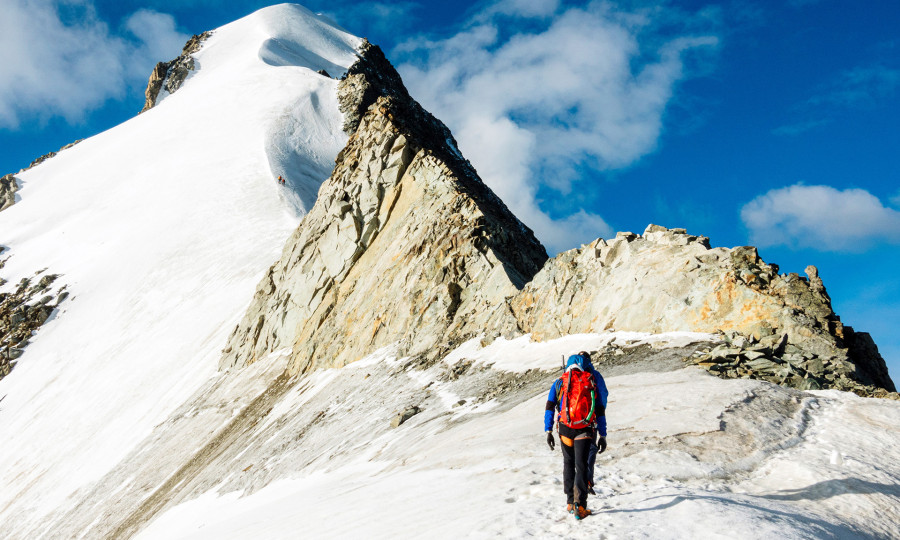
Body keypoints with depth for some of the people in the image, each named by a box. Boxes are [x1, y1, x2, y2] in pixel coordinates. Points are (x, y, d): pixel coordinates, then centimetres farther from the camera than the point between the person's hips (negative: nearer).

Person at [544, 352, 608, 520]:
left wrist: (548, 431, 2)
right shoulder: (593, 381, 10)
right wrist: (603, 435, 12)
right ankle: (579, 506, -8)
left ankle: (570, 502, 23)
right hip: (585, 430, -1)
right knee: (581, 466, 1)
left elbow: (549, 407, 3)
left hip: (565, 428, 1)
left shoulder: (559, 382, 11)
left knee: (568, 463, 18)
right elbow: (600, 411, 9)